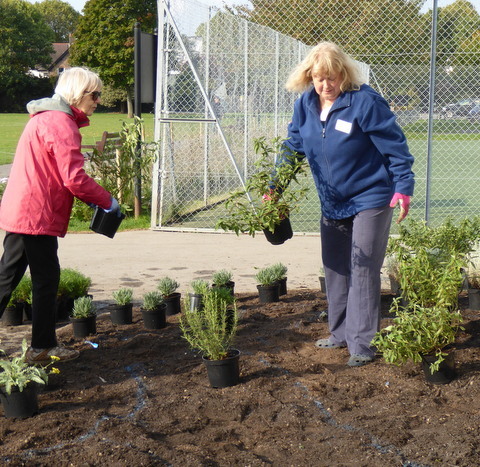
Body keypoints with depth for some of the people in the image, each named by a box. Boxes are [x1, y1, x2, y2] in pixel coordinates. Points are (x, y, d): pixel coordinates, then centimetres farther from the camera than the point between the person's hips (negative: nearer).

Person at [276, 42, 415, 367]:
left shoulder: (365, 102, -19)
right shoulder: (305, 105, 0)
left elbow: (395, 146, -15)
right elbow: (292, 147, 10)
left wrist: (403, 188, -20)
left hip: (370, 198, -7)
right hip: (332, 202, 7)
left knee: (363, 269, -8)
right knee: (335, 267, 13)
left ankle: (363, 343, -2)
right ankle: (341, 333, 27)